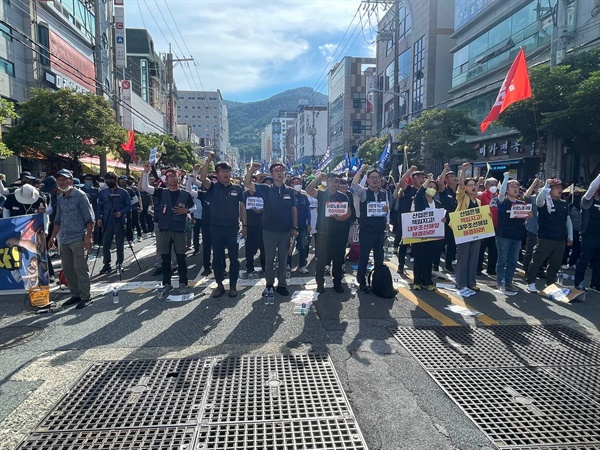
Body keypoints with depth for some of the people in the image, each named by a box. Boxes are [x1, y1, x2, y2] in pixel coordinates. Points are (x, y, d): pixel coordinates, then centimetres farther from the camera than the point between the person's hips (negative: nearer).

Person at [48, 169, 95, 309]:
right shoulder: (60, 199, 15)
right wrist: (53, 237, 17)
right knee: (68, 269, 11)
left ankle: (86, 297, 2)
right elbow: (58, 220, 23)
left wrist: (88, 237, -16)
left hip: (78, 239, -7)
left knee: (80, 269, -6)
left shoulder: (80, 196, -5)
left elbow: (89, 218, -10)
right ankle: (75, 295, 22)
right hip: (64, 240, 7)